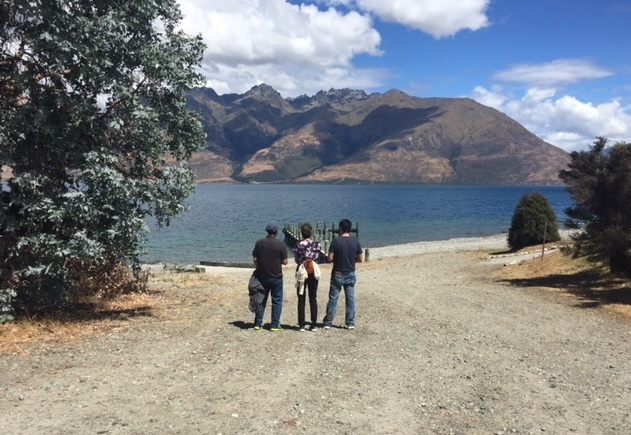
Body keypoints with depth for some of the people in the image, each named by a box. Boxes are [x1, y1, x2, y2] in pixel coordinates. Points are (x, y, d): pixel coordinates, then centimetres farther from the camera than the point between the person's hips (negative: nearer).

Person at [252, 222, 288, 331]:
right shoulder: (281, 244, -10)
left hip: (262, 276, 3)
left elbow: (254, 259, -2)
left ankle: (258, 323, 18)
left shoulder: (259, 243, -4)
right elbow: (284, 261, -9)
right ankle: (275, 325, 9)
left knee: (261, 299, 14)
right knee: (277, 301, 8)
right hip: (276, 277, -2)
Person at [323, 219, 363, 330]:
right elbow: (360, 259, 0)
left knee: (333, 299, 7)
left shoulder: (336, 241, -13)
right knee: (350, 299, 12)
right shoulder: (356, 241, -4)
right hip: (350, 275, 2)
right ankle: (350, 323, 16)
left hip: (337, 274, -2)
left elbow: (330, 259, -13)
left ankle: (328, 323, 14)